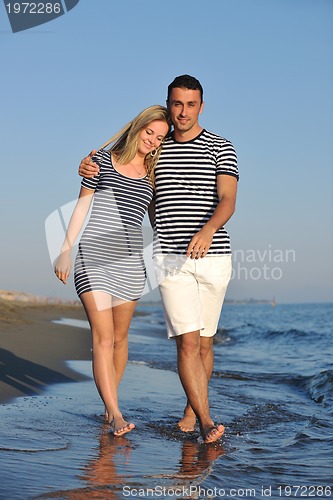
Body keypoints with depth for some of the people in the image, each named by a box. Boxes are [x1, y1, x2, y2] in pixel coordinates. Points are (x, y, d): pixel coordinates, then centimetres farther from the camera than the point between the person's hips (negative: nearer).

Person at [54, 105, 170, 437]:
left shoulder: (153, 175, 11)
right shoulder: (104, 160, 4)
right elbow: (82, 205, 5)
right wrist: (65, 250, 2)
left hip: (129, 261, 3)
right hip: (93, 258, -3)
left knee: (119, 337, 7)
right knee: (102, 337, -11)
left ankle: (109, 403, 21)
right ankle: (115, 415, -13)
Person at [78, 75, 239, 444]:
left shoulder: (220, 148, 3)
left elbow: (228, 200, -10)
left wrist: (208, 230, -31)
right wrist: (89, 165, 2)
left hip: (213, 259, 0)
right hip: (171, 260, 0)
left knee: (204, 341, 10)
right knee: (188, 341, -12)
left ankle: (191, 409, 29)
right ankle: (206, 423, -12)